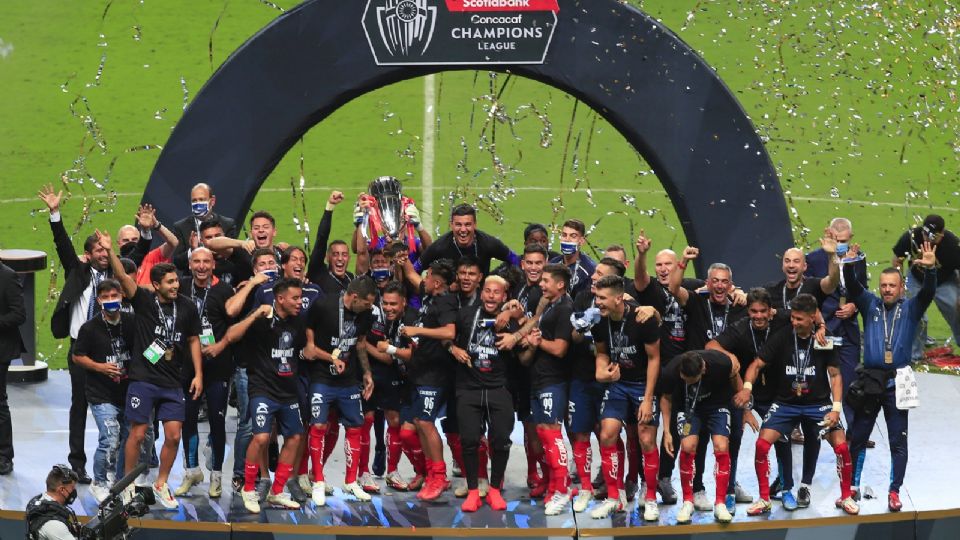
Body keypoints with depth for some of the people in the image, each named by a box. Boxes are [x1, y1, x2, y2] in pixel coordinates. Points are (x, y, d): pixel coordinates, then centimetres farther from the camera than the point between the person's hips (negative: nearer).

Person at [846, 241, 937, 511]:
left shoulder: (910, 309, 6)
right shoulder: (870, 304, 9)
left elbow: (928, 292, -10)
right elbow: (853, 287, -5)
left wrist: (930, 269, -29)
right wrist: (849, 267, -25)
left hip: (897, 382, -1)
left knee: (898, 441, 1)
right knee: (857, 437, 6)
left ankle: (894, 492, 5)